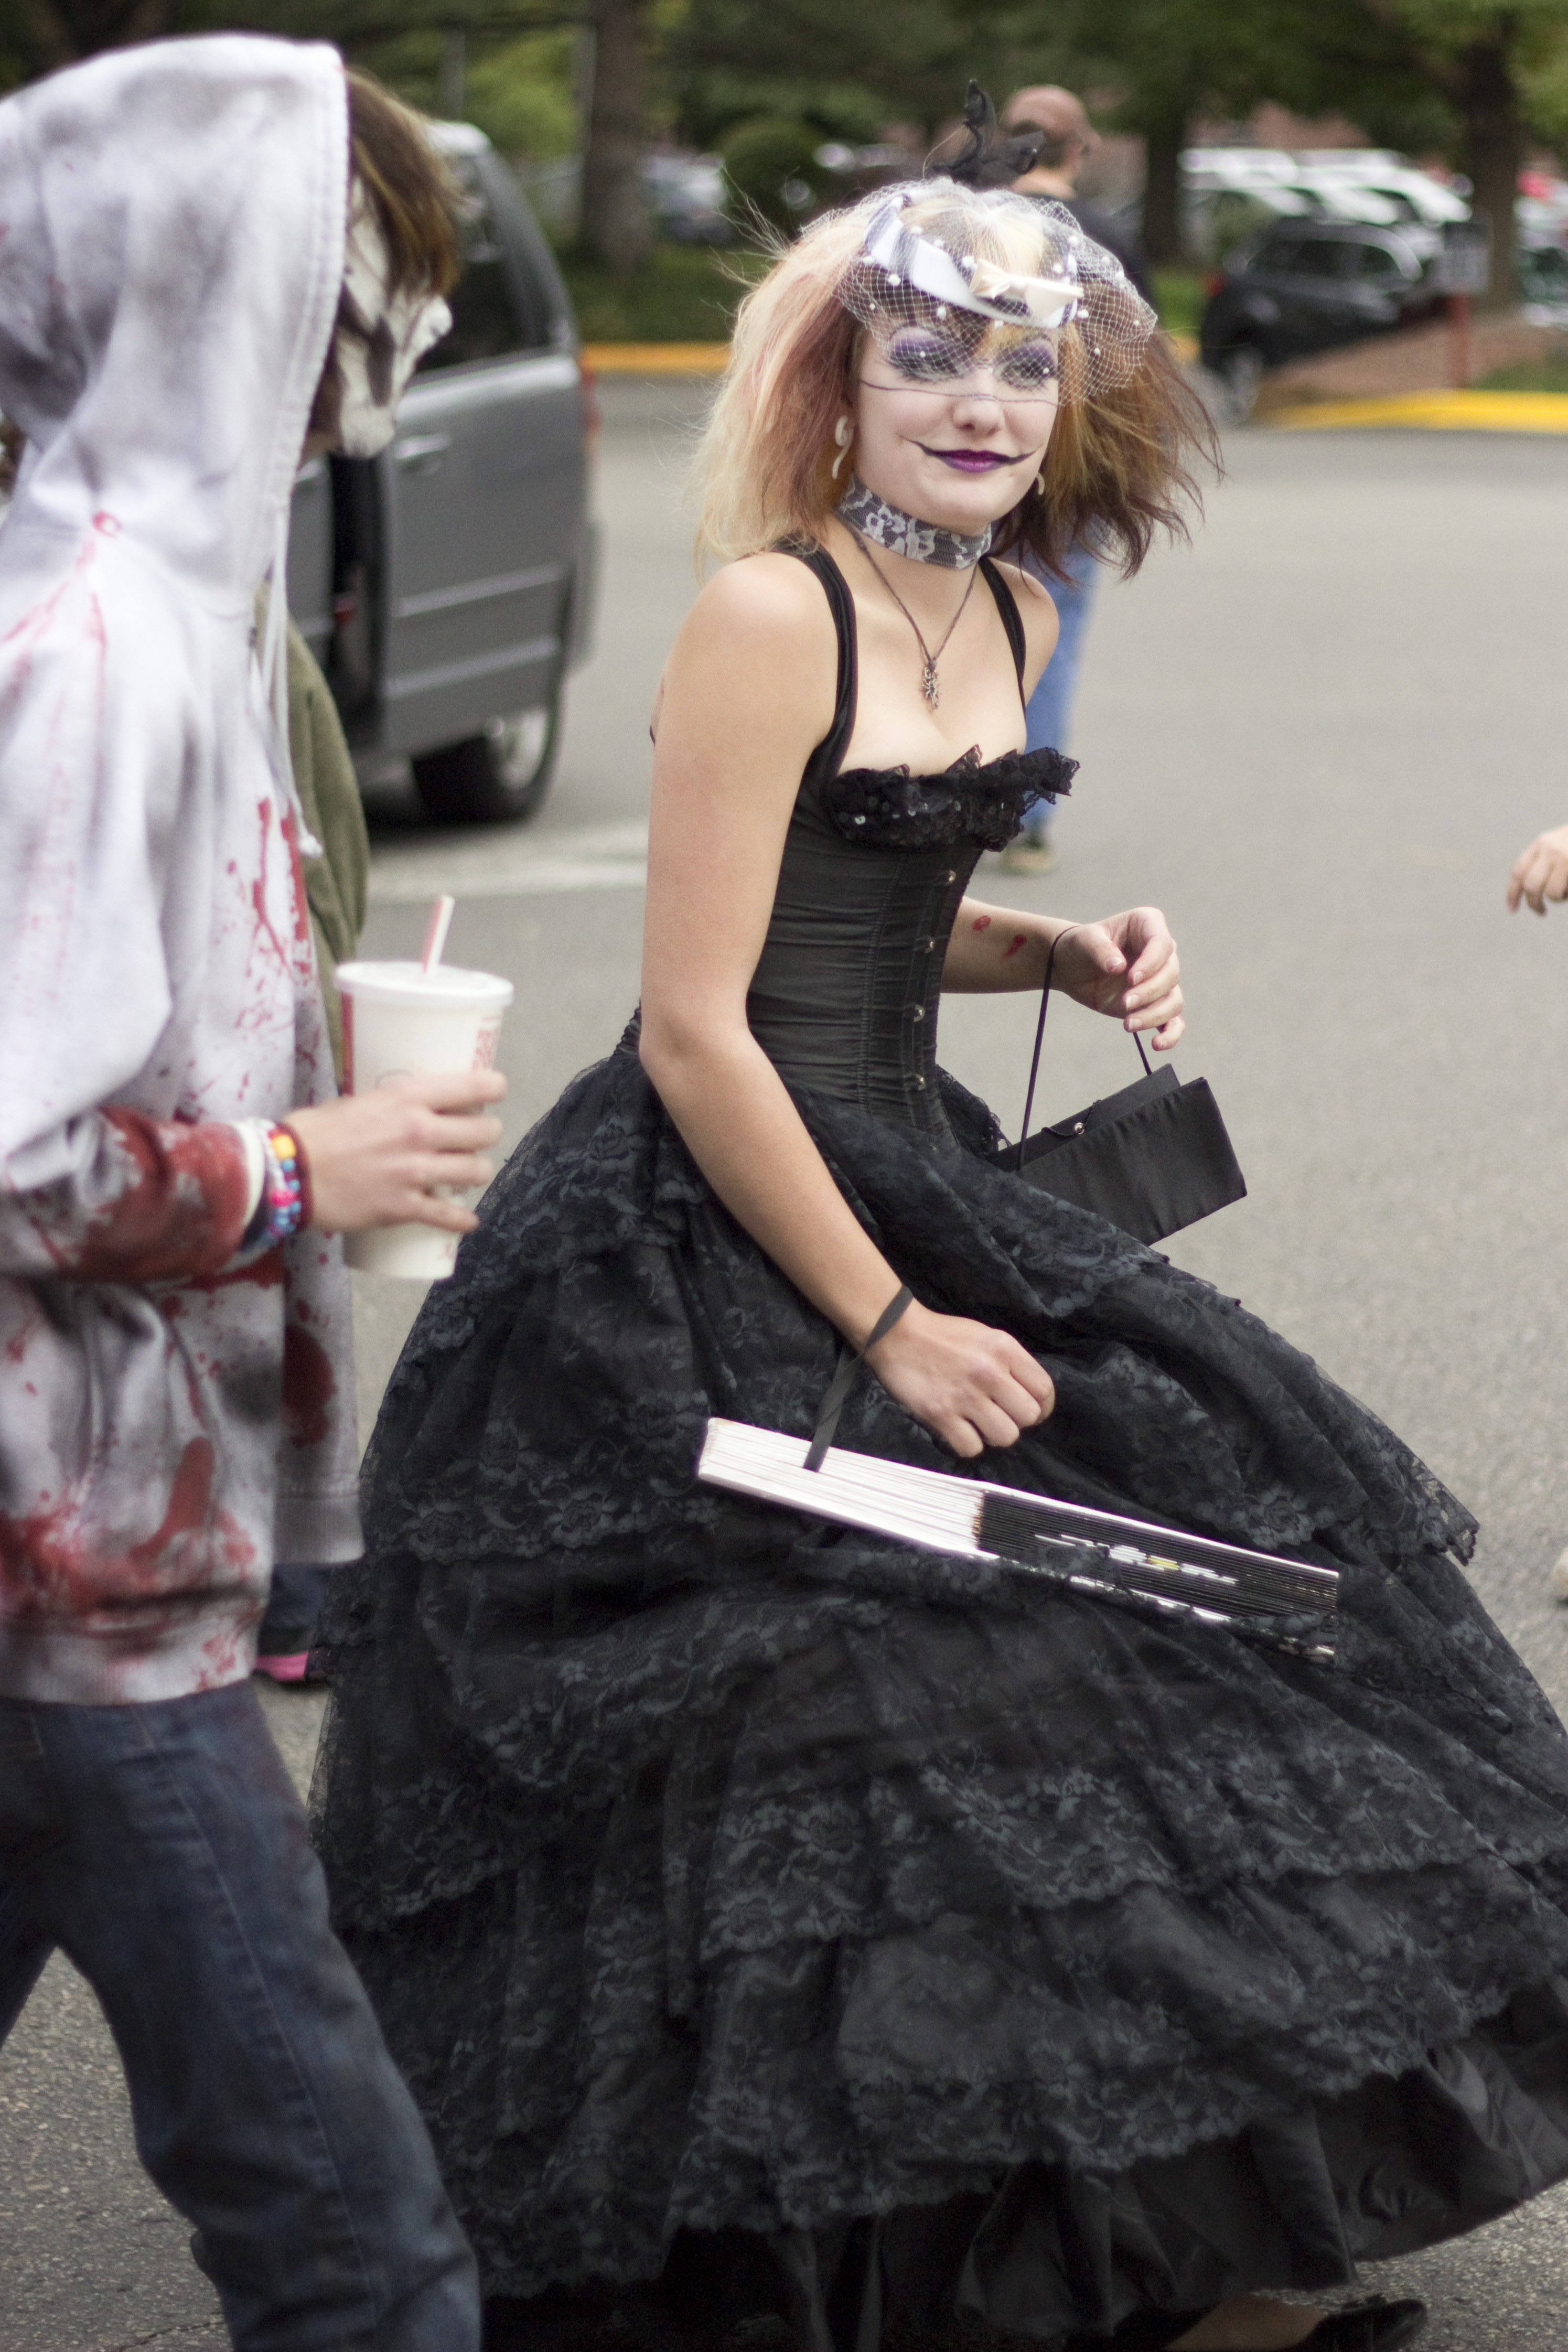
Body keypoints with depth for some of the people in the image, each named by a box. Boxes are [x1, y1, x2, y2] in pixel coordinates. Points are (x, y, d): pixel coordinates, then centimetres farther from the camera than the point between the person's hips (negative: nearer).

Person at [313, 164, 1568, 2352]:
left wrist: (1064, 954, 4)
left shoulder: (1008, 617, 10)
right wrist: (885, 1327, -16)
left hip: (910, 1176, 9)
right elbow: (696, 1026, -18)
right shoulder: (768, 616, -16)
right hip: (710, 1247, -9)